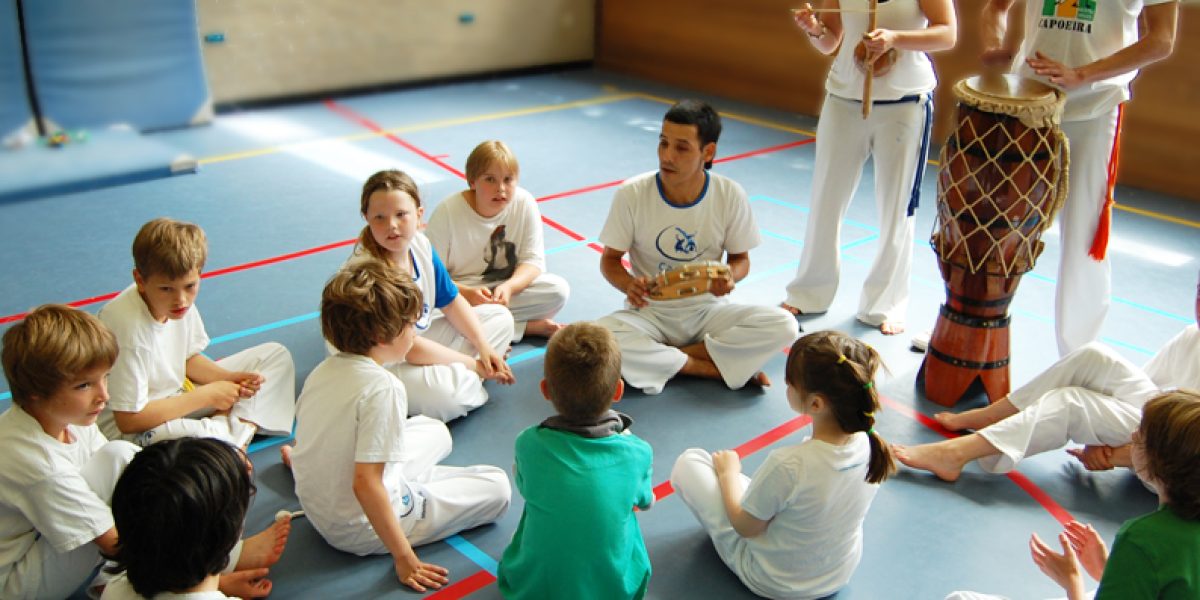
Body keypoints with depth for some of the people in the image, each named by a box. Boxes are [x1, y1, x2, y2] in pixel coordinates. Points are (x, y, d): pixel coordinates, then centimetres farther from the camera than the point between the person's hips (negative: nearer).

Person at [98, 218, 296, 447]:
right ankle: (240, 428, -11)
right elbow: (129, 420, -26)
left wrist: (228, 377, -11)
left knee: (277, 356, 6)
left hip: (178, 397, 8)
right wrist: (206, 396, -20)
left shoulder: (180, 301, -9)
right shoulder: (127, 327, -30)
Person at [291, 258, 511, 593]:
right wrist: (404, 557, -22)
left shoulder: (321, 372, -3)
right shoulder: (382, 387, -28)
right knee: (496, 487, -2)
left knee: (435, 431, 23)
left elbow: (309, 441, 8)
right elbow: (365, 484, -30)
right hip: (361, 531, -8)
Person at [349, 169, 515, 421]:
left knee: (500, 317, 12)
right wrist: (473, 364, -17)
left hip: (421, 336, 9)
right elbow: (407, 348, -26)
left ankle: (460, 377, -9)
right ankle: (471, 381, -1)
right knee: (442, 393, -38)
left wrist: (484, 347, -4)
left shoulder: (420, 244, -5)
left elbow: (451, 302, 8)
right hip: (379, 362, -9)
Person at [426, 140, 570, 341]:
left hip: (510, 288, 1)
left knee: (559, 289, -21)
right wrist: (467, 293, -33)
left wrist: (509, 286, -29)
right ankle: (530, 327, -20)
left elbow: (533, 260, -9)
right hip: (459, 291, -1)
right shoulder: (447, 211, -17)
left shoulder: (525, 204, -10)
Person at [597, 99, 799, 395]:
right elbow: (610, 259, -3)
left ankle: (662, 359, -16)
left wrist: (730, 276, -22)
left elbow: (740, 258, 3)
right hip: (650, 313, -1)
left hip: (708, 310, 1)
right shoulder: (632, 194, -13)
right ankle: (725, 368, -19)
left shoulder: (730, 195, -10)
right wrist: (629, 285, -26)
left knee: (783, 326, -24)